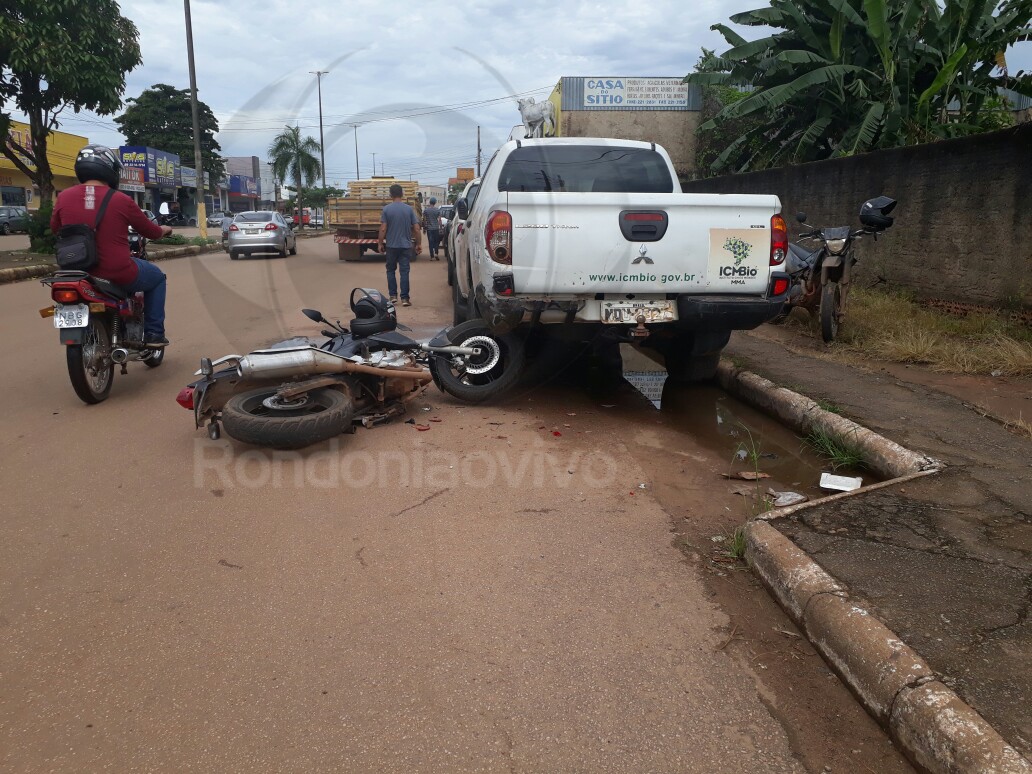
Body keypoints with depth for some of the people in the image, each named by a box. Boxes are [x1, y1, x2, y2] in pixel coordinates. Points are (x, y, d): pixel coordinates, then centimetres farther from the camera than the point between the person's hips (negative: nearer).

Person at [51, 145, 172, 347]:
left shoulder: (64, 197, -2)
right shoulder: (121, 200, -11)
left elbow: (55, 227, 17)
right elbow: (152, 232, 2)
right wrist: (165, 229, 26)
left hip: (79, 275, 4)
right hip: (118, 275, -4)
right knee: (157, 277, 24)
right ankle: (154, 333, 19)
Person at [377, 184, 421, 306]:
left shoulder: (386, 209, -6)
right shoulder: (409, 209, -2)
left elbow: (383, 229, -8)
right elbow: (416, 229, -3)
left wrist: (380, 243, 3)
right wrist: (419, 244, 6)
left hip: (391, 245, 0)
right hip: (406, 245, 1)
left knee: (390, 270, 15)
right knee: (404, 271, 2)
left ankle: (393, 295, 14)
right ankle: (405, 298, -1)